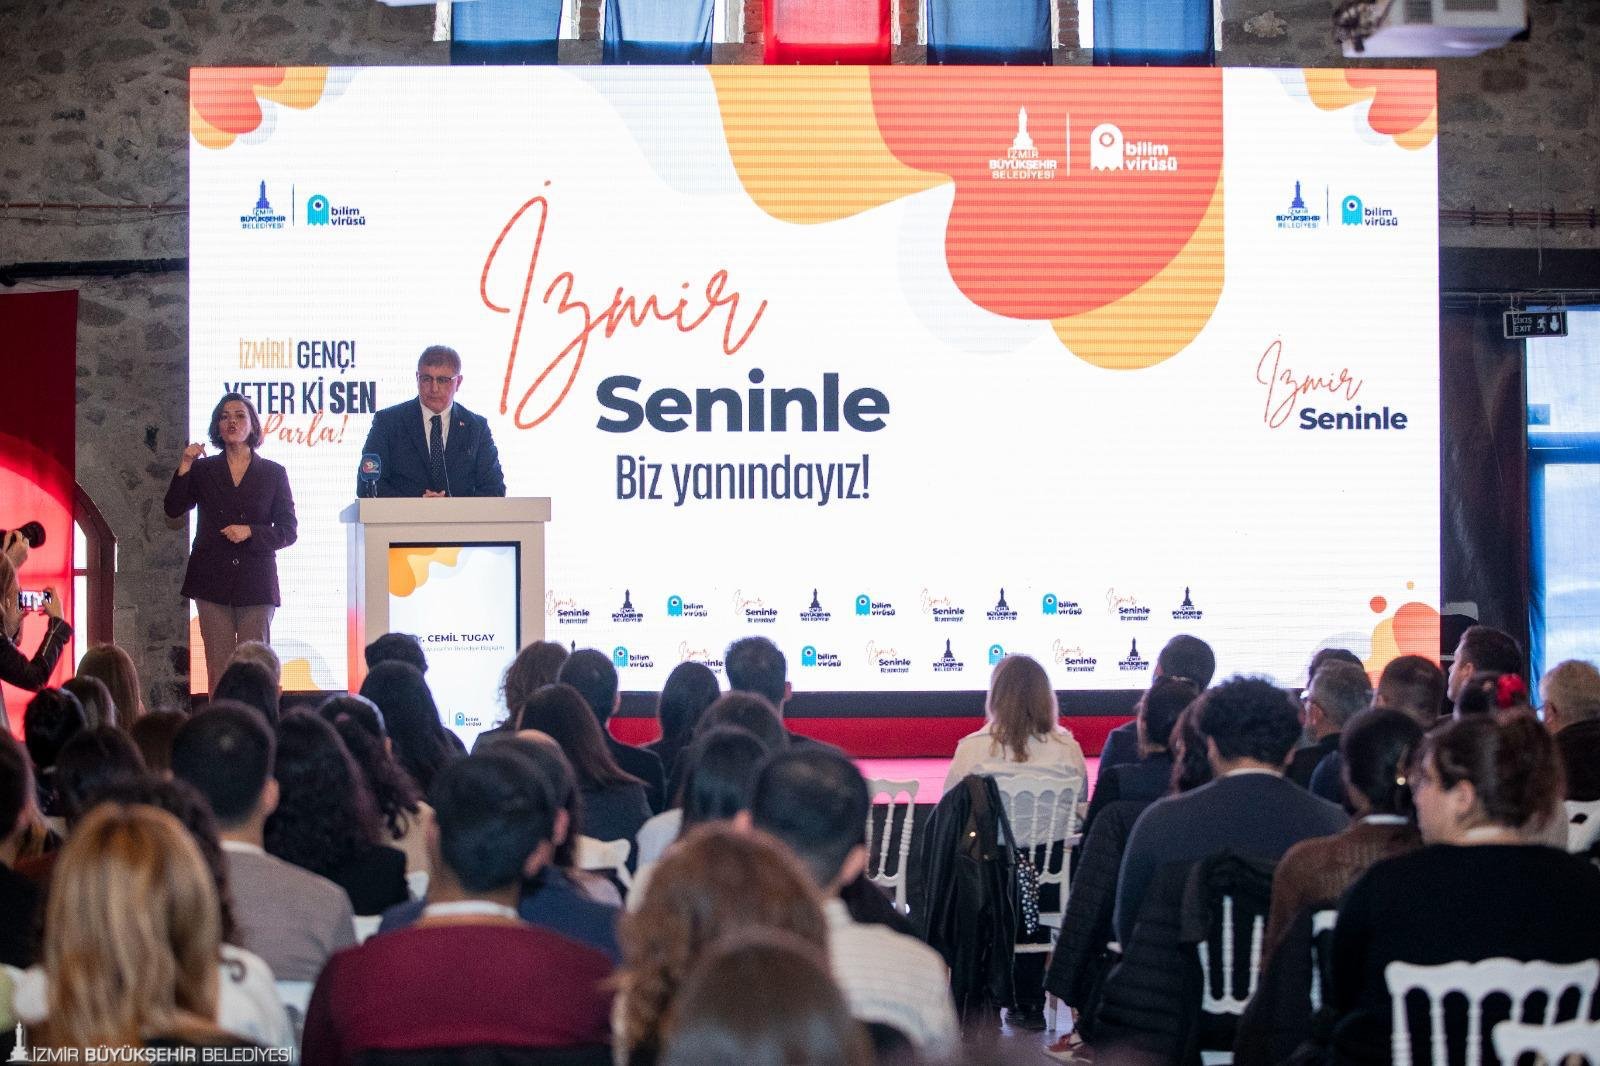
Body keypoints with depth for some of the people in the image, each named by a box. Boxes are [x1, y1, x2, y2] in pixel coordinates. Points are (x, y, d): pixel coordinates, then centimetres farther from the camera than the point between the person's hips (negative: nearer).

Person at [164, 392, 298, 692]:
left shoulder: (273, 473, 7)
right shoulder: (203, 470, 11)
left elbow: (288, 530, 4)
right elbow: (173, 509, 0)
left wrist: (250, 532, -11)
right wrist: (185, 467, -8)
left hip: (256, 581, -1)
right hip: (213, 581, 1)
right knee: (218, 666, -1)